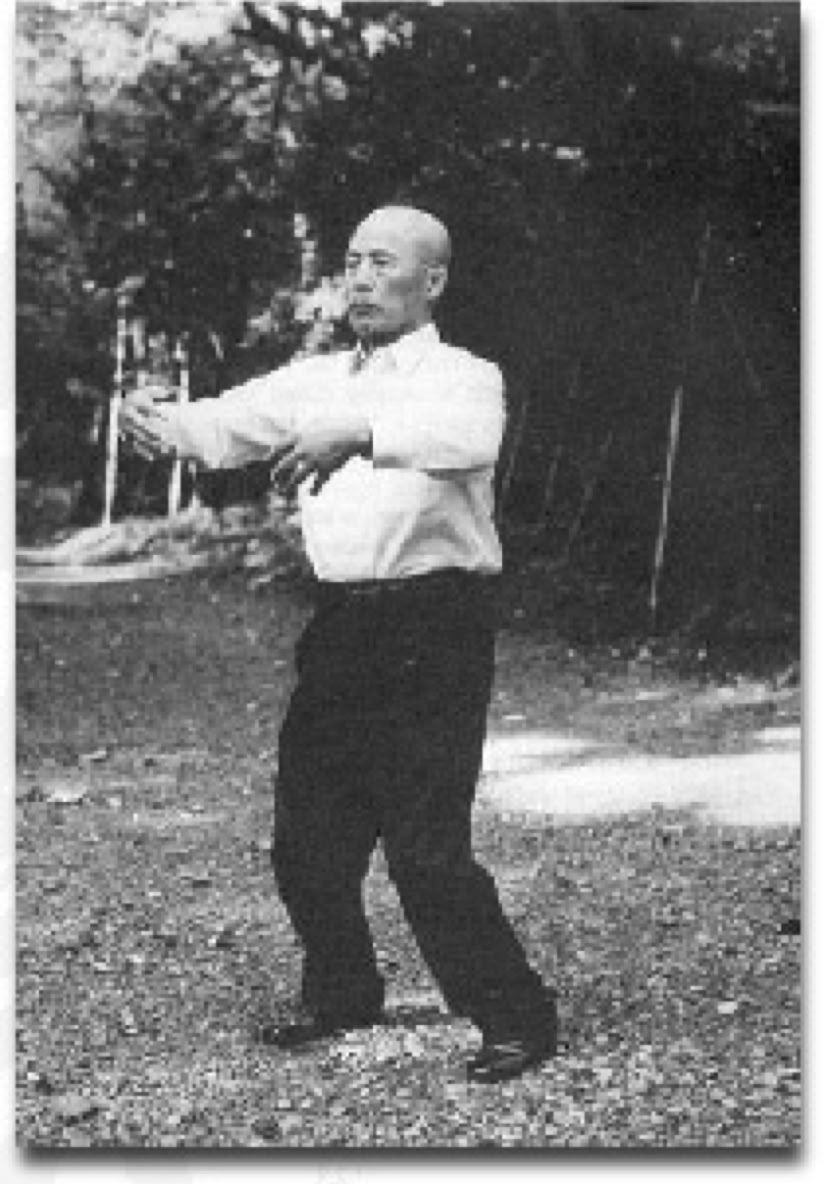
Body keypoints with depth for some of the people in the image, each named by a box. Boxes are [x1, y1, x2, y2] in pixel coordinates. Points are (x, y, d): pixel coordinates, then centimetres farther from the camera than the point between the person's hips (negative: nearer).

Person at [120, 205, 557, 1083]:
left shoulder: (465, 377, -2)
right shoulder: (314, 381, 16)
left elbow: (462, 436, -26)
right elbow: (231, 423, 1)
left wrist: (357, 434, -44)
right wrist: (162, 424, -22)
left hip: (433, 630, -6)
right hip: (339, 626, 6)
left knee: (426, 848, -10)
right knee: (306, 837, 11)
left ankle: (517, 1018, 6)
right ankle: (341, 997, 33)